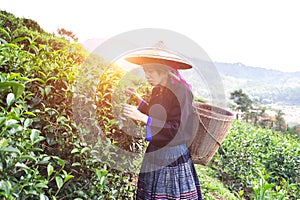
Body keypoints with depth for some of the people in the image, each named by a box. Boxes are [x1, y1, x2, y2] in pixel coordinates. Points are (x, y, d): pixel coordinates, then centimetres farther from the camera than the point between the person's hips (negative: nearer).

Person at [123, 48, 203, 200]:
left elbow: (177, 129, -24)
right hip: (154, 152, 8)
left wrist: (142, 117, -27)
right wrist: (139, 100, 12)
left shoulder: (181, 92, -19)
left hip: (173, 157, -8)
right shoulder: (157, 91, 5)